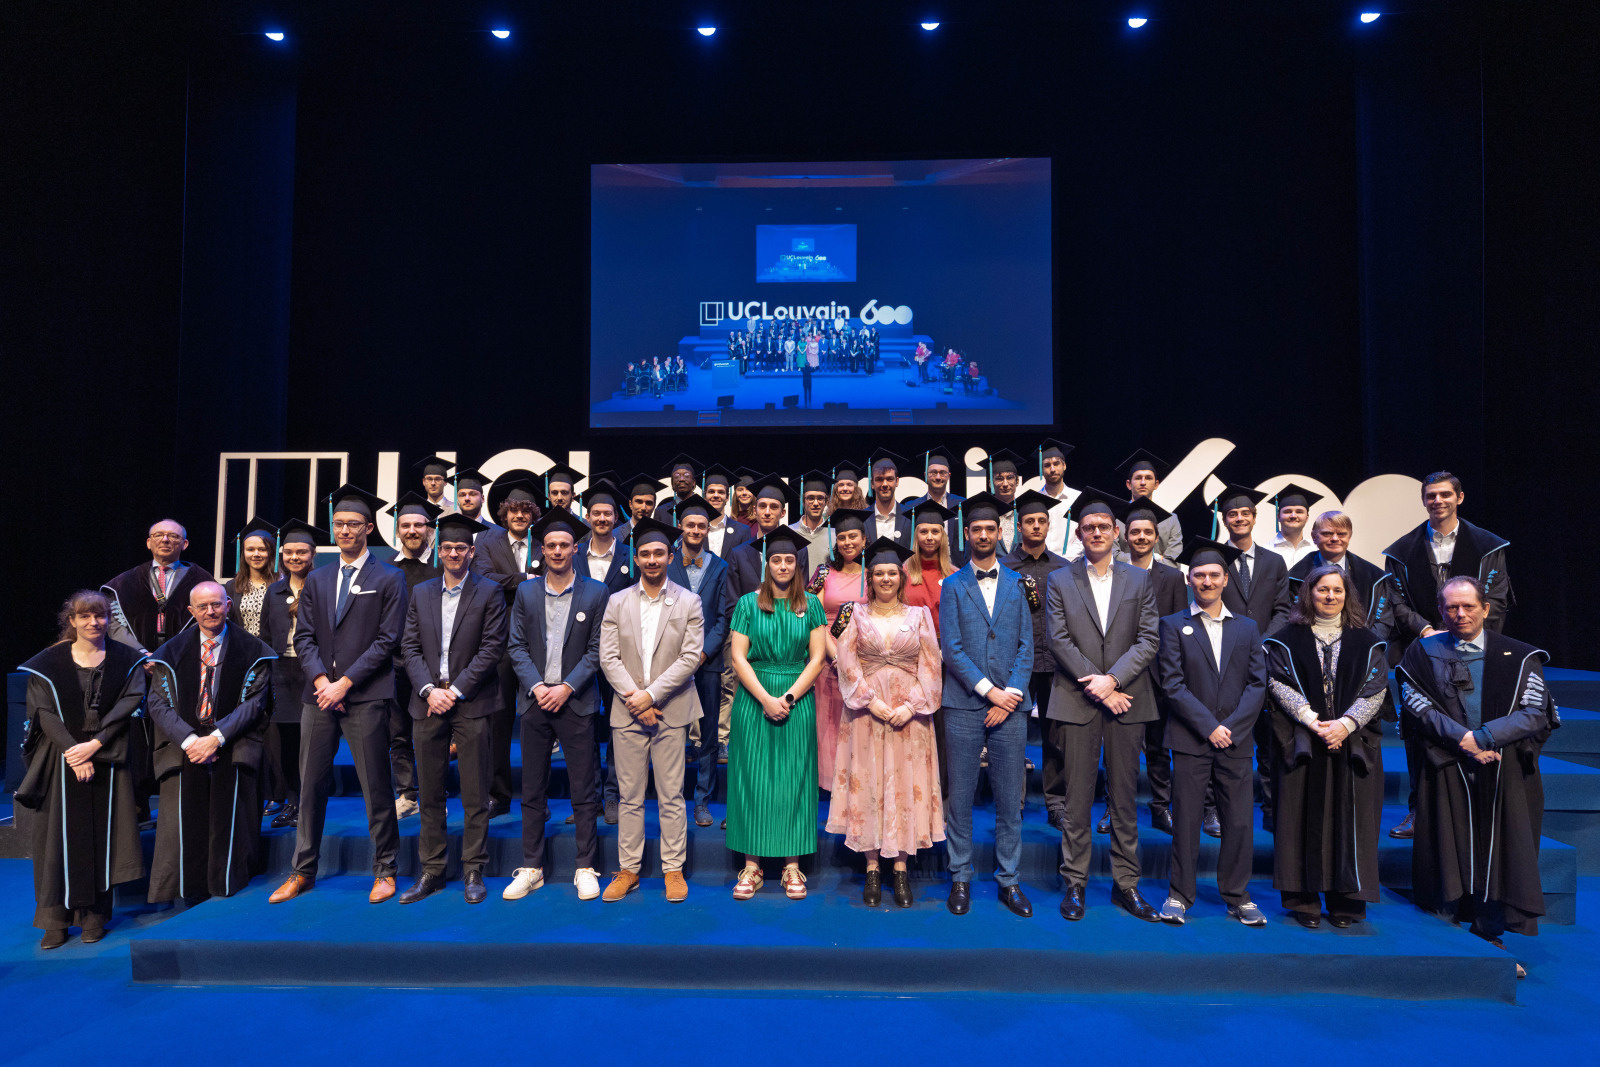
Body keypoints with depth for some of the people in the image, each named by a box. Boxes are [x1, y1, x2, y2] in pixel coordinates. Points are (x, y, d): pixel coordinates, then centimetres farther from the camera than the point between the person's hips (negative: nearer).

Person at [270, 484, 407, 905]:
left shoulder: (388, 578, 0)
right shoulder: (317, 579, 15)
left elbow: (386, 640, -6)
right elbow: (303, 637, 10)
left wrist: (344, 682, -11)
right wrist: (321, 680, -6)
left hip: (366, 696, -4)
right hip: (319, 694, 5)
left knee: (375, 786, 0)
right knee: (311, 784, 9)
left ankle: (384, 870, 12)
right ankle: (303, 871, 22)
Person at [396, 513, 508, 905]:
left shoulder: (489, 593, 0)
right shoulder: (420, 593, 12)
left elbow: (491, 648, -6)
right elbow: (410, 647, 7)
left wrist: (455, 691, -11)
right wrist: (429, 690, -7)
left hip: (471, 704, -3)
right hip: (428, 701, 4)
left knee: (475, 795, 2)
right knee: (429, 794, 9)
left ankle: (473, 872, 12)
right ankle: (431, 871, 20)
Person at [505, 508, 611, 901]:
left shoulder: (596, 592, 0)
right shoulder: (526, 592, 8)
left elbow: (596, 649, -3)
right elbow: (517, 646, 5)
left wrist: (566, 688, -11)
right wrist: (536, 686, -9)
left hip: (575, 702, -2)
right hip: (535, 700, 2)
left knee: (584, 792, 2)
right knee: (532, 791, 8)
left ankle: (586, 868, 14)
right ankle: (531, 869, 19)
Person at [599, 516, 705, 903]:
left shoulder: (688, 602, 3)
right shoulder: (617, 602, 8)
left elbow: (691, 657, -5)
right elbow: (608, 657, 1)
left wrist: (651, 694, -12)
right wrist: (634, 700, -10)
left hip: (671, 711, -1)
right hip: (627, 711, 2)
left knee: (671, 796, 4)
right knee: (629, 796, 8)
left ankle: (673, 869, 15)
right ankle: (628, 870, 19)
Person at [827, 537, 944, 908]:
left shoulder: (919, 615, 6)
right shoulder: (856, 614, 5)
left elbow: (930, 665, 2)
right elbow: (847, 663, -2)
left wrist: (912, 704, -10)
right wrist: (872, 701, -12)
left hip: (910, 709, 1)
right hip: (866, 708, 0)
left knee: (906, 783, 1)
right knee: (868, 782, 0)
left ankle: (901, 867, 11)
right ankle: (872, 868, 9)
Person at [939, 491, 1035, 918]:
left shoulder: (1017, 583, 9)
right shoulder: (953, 586, 5)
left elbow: (1026, 646, 5)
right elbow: (951, 649, -3)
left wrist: (1011, 695, -7)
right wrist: (989, 690, -10)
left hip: (1009, 706, 1)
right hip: (964, 706, -1)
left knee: (1009, 798, 7)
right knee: (960, 796, 5)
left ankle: (1008, 879, 20)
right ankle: (960, 877, 19)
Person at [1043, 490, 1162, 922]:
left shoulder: (1139, 580, 9)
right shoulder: (1059, 580, 5)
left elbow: (1148, 640, 1)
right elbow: (1059, 642, -3)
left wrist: (1112, 678, -12)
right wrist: (1097, 687, -10)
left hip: (1126, 701, 1)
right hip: (1077, 702, -1)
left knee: (1125, 797, 9)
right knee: (1076, 797, 4)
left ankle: (1126, 883, 20)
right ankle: (1075, 883, 15)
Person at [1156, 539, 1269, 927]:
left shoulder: (1247, 628, 12)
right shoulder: (1174, 626, 3)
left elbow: (1258, 684, 5)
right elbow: (1173, 685, -4)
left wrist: (1231, 726, -8)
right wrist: (1209, 727, -11)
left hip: (1236, 739, 2)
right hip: (1191, 739, -2)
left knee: (1239, 821, 5)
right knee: (1186, 819, 2)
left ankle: (1238, 897, 20)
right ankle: (1179, 895, 14)